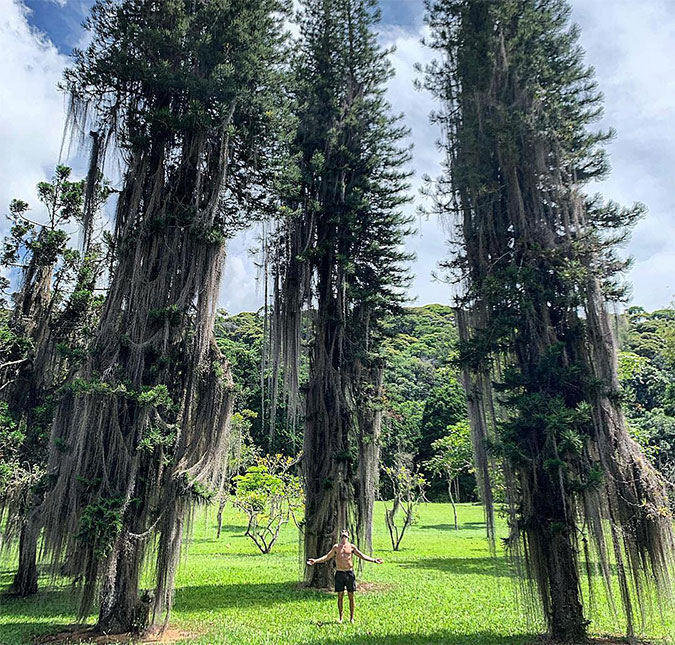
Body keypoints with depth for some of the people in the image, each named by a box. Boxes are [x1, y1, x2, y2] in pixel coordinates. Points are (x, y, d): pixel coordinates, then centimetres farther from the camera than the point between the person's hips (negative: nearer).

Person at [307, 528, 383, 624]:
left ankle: (351, 617, 14)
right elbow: (327, 557, 10)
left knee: (351, 596, 3)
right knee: (340, 596, 4)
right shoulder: (336, 547, 7)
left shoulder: (351, 546, 5)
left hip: (349, 573, -1)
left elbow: (362, 556, 6)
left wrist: (374, 560, -3)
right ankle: (340, 617, 15)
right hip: (339, 573, 1)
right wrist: (315, 561, 0)